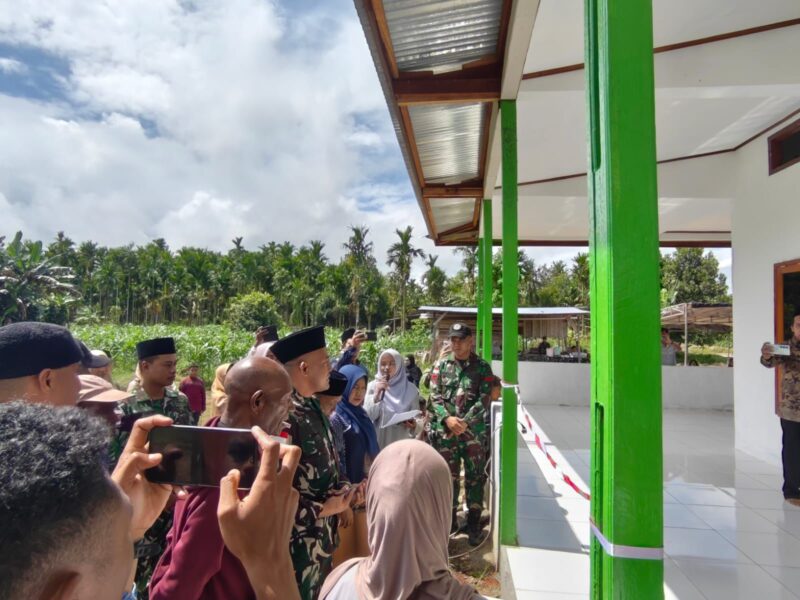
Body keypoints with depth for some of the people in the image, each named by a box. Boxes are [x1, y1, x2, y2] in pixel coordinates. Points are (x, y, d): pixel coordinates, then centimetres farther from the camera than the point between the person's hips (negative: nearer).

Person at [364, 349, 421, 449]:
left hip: (401, 442, 1)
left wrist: (414, 424, -17)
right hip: (378, 442, 0)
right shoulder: (373, 386, -1)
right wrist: (376, 394, -18)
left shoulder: (411, 389, 1)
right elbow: (368, 417, -7)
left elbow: (417, 418, 5)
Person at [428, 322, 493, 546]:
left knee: (475, 478, 6)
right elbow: (435, 396, 0)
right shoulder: (441, 365, 5)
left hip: (474, 431, -1)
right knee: (449, 477, 12)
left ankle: (473, 523, 20)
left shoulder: (482, 367, 0)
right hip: (445, 432, 2)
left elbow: (484, 398, -7)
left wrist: (465, 422, -16)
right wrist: (447, 418, -15)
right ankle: (450, 519, 28)